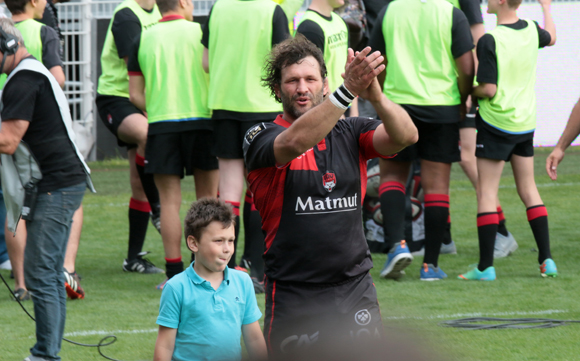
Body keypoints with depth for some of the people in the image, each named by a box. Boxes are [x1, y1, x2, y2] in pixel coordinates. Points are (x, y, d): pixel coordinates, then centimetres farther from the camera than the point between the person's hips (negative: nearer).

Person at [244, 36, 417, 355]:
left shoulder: (350, 132, 8)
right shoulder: (259, 139, -3)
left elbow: (405, 136, -10)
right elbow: (295, 141, -25)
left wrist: (375, 95, -31)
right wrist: (348, 91, -38)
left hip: (355, 289, 3)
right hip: (293, 297, -3)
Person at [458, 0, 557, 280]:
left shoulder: (490, 40, -18)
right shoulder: (531, 30, 2)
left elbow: (489, 90, -20)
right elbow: (551, 38, 28)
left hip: (495, 123, -6)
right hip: (526, 123, 6)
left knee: (486, 193, -2)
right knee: (528, 190, 15)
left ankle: (486, 266, -4)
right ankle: (546, 260, 11)